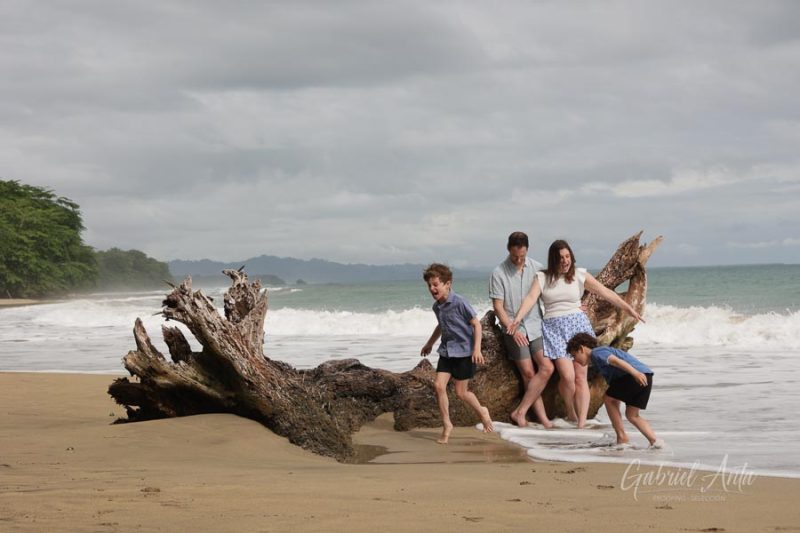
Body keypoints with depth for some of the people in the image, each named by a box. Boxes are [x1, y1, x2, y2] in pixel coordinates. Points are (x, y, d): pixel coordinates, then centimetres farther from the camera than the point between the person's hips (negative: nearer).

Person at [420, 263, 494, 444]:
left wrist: (477, 349, -18)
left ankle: (482, 412, 29)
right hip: (446, 351, 6)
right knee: (439, 385, -9)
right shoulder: (437, 306, 6)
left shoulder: (459, 303, -16)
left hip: (464, 351, -6)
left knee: (461, 392, 0)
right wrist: (429, 344, 36)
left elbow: (476, 324, -12)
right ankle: (446, 425, 2)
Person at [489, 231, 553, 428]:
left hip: (535, 325, 3)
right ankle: (542, 417, 3)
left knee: (547, 368, -12)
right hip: (513, 329, -3)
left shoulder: (537, 268, 3)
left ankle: (520, 411, -6)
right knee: (528, 374, -3)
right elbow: (498, 306, -7)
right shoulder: (499, 273, -6)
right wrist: (512, 329, -18)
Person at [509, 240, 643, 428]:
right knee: (567, 376, -14)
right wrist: (518, 318, -26)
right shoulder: (542, 278, 5)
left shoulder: (580, 275, 6)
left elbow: (605, 292, 1)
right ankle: (571, 414, 11)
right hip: (554, 328, -1)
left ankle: (582, 423, -8)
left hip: (577, 324, 1)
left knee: (580, 376, -6)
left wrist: (628, 308, -8)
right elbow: (531, 298, -9)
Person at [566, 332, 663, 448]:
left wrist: (635, 373, -28)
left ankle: (622, 438, 10)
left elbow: (615, 360, -16)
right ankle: (654, 440, 4)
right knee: (632, 415, 18)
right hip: (647, 376, 9)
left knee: (608, 399, 9)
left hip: (638, 375, -9)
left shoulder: (596, 353, 3)